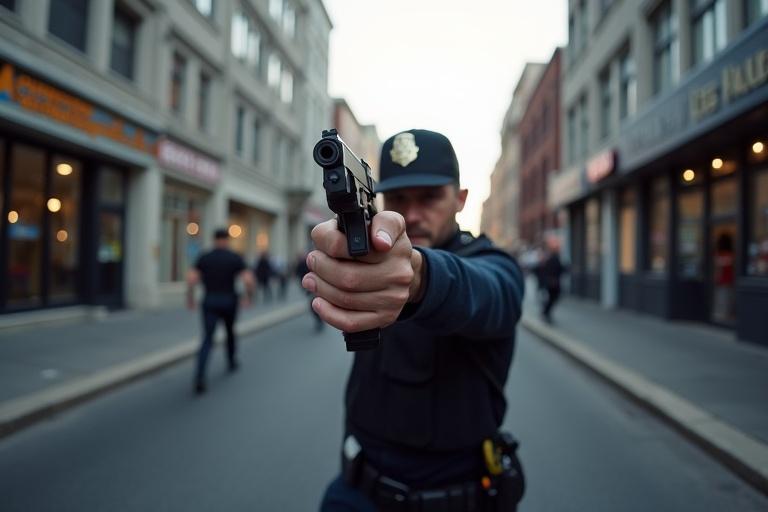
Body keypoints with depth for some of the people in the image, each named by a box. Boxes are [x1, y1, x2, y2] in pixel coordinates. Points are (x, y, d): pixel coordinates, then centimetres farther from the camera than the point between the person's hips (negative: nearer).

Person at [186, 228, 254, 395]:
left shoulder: (204, 258, 3)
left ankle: (200, 377, -19)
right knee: (230, 331, 26)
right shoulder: (235, 258, -1)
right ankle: (232, 362, 43)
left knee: (207, 339, -3)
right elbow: (248, 280, -12)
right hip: (229, 301, 0)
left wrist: (190, 298, 4)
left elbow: (191, 278, -7)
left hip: (209, 302, 1)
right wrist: (248, 296, 4)